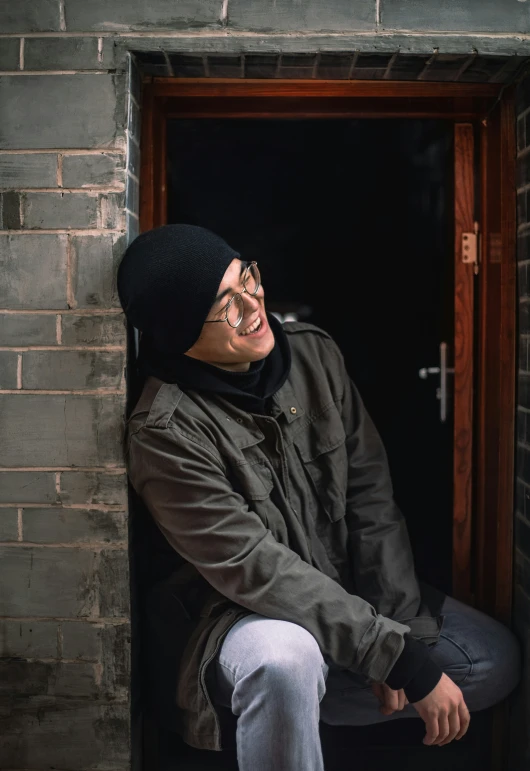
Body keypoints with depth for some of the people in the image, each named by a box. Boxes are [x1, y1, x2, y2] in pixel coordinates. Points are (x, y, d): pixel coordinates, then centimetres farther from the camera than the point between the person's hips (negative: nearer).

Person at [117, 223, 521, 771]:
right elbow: (254, 568, -25)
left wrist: (397, 621, -12)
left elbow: (370, 495, -2)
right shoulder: (164, 432, -22)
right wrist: (400, 656, -26)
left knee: (496, 659, -3)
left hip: (352, 592, 7)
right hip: (246, 617, -6)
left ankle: (302, 709, 6)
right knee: (285, 659, -39)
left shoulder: (314, 353, -4)